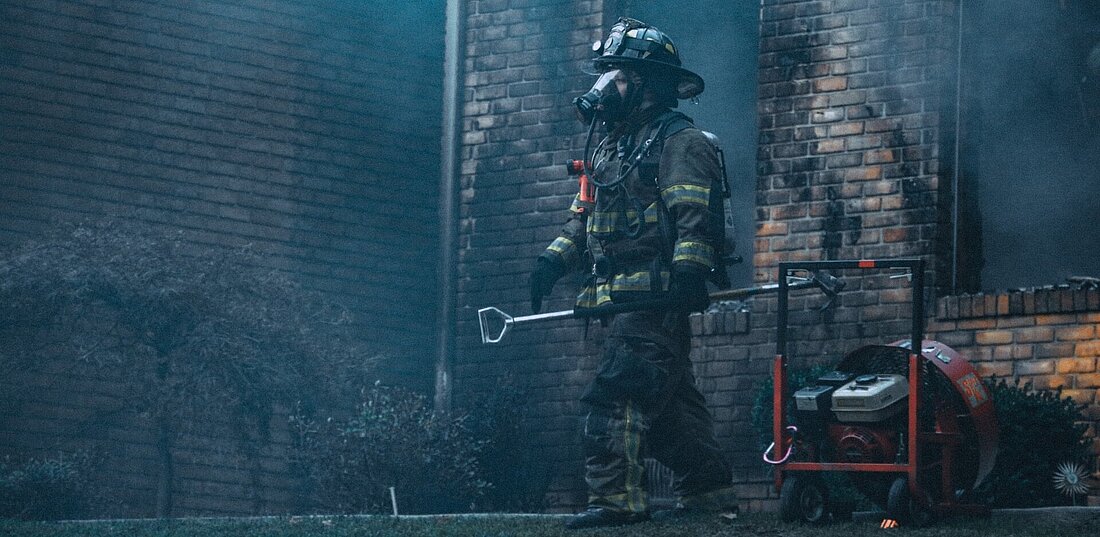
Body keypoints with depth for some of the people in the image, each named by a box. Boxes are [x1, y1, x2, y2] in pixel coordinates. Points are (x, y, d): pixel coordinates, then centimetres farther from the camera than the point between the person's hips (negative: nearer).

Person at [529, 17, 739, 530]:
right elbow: (583, 215, 26)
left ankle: (616, 497, -21)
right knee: (670, 398, 11)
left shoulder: (679, 141, -7)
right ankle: (708, 491, 16)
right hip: (624, 298, 10)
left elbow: (694, 216, -18)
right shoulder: (609, 147, 23)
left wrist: (688, 274, -30)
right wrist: (554, 259, 11)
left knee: (617, 392, -17)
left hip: (655, 297, -10)